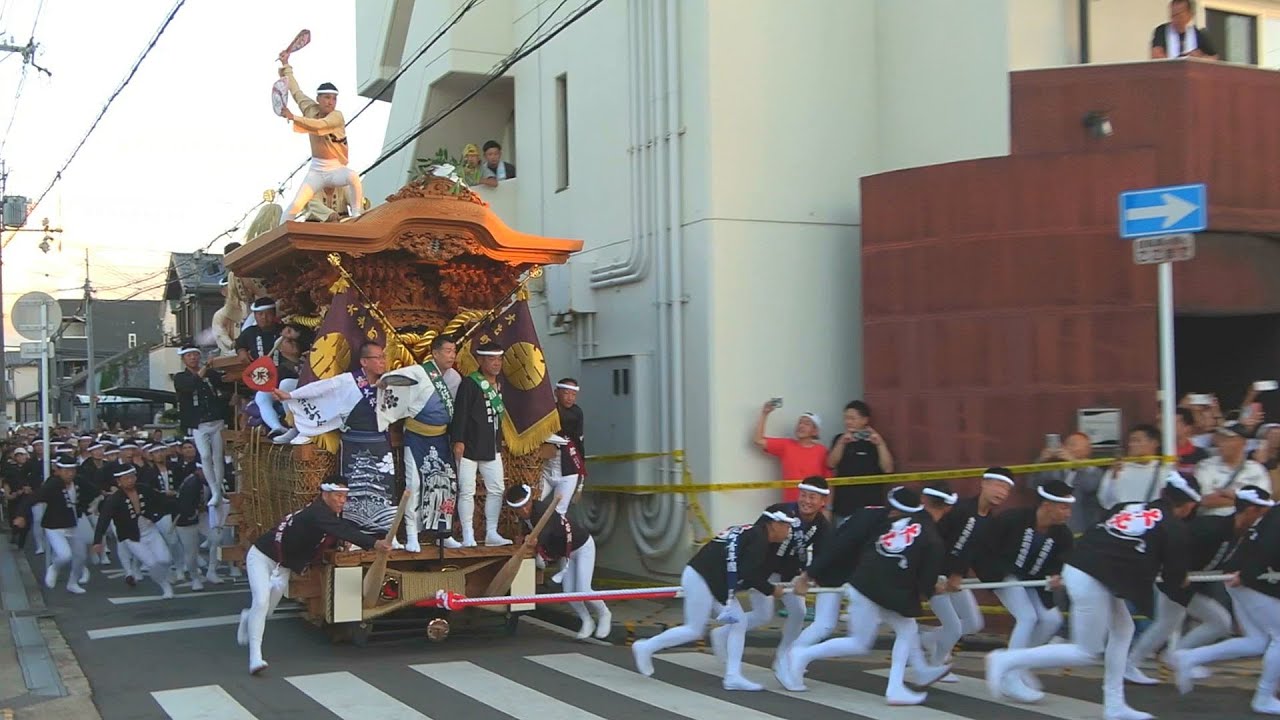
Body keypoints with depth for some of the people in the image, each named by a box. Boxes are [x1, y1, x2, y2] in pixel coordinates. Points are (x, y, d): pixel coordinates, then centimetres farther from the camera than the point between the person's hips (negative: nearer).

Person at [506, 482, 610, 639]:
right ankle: (587, 622, 22)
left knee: (582, 590, -13)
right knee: (568, 592, 0)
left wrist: (535, 540, -76)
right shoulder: (523, 518, -9)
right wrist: (525, 541, -18)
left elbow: (545, 530, -55)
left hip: (583, 546, -8)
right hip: (566, 552, 8)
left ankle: (604, 615, 14)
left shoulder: (542, 509, -35)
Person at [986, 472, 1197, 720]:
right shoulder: (1175, 528, 1)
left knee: (1123, 630, 22)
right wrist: (1177, 577, 27)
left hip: (1077, 567, 8)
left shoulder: (1127, 507, 18)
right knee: (1088, 653, 4)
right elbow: (1176, 578, 4)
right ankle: (1006, 660, -1)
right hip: (1092, 582, -8)